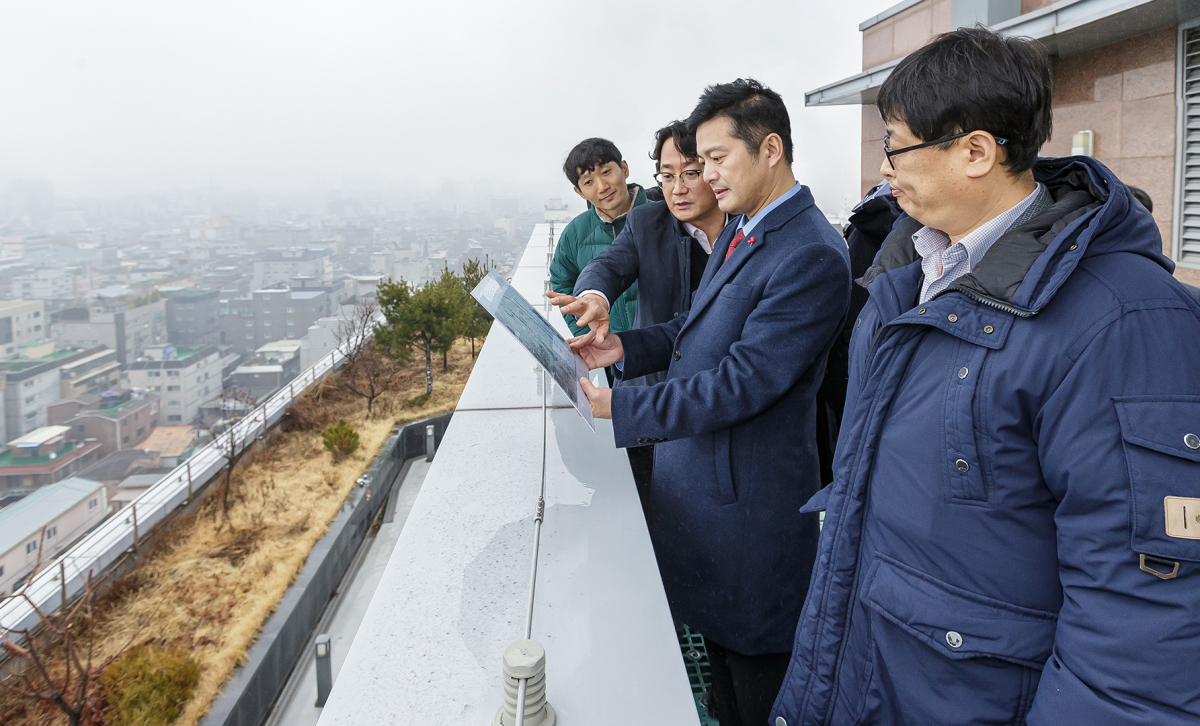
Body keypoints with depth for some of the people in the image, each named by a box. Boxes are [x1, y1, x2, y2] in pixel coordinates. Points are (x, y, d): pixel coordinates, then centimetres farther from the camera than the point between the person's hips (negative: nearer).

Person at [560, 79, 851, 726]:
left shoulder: (812, 257, -24)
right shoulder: (739, 229, 8)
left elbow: (741, 381, -26)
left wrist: (621, 410, -23)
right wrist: (626, 347, -1)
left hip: (748, 494, -9)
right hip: (697, 469, 9)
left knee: (754, 668, 12)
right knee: (714, 632, 26)